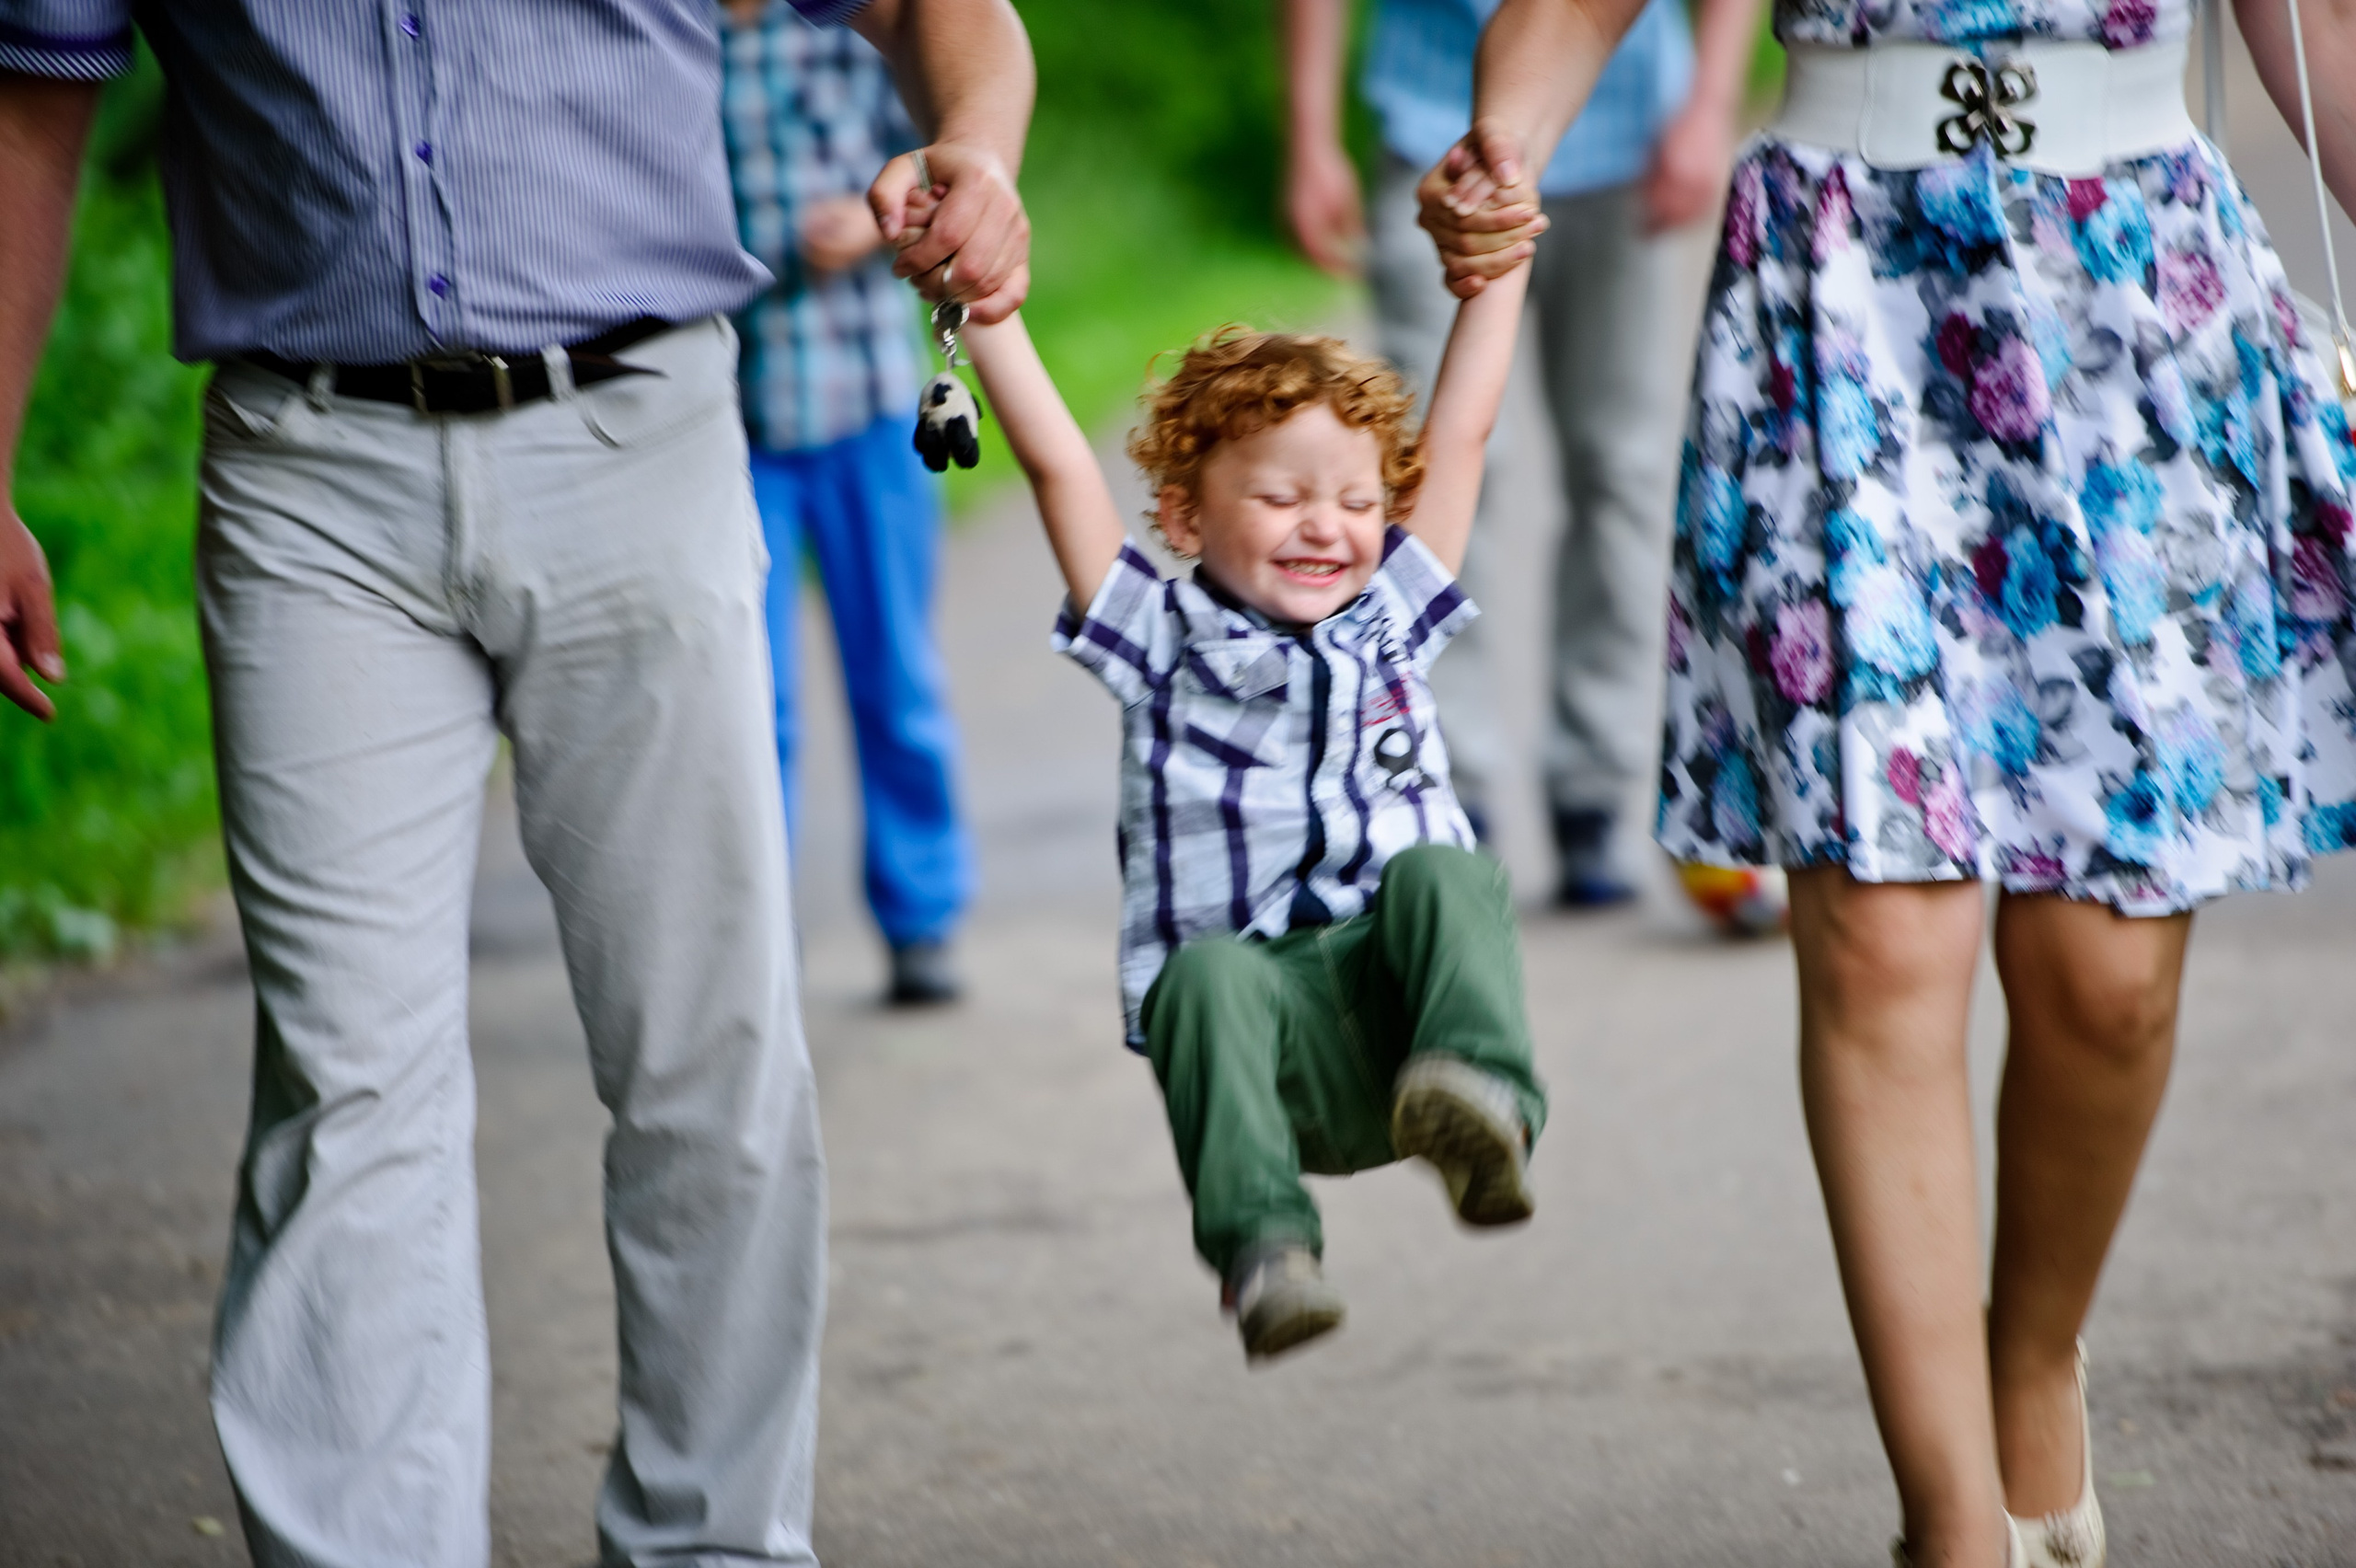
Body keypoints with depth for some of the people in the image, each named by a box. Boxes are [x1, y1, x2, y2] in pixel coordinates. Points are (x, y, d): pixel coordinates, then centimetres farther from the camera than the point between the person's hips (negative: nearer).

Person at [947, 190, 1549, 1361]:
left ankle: (1480, 1104, -50)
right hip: (1265, 1045, -2)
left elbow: (1459, 433, 23)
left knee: (1439, 873, -28)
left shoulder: (1389, 620, 21)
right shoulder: (1159, 640, 13)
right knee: (1209, 969, -35)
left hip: (1390, 998, 2)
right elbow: (1057, 464, 7)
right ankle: (1260, 1245, -47)